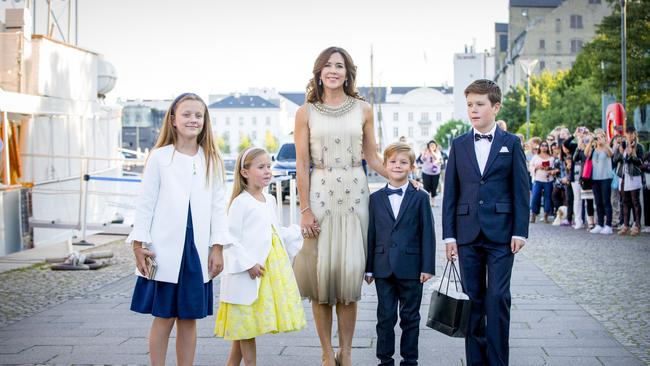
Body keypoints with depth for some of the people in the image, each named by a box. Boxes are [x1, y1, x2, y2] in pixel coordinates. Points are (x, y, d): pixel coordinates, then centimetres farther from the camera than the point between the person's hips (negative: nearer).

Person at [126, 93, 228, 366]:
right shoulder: (159, 157, 0)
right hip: (165, 249, -2)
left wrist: (217, 247, 2)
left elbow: (218, 206, 7)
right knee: (164, 317, 3)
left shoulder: (212, 161, 7)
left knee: (189, 318, 9)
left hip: (198, 249, 2)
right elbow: (145, 203, 1)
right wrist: (139, 244, -4)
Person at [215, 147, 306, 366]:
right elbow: (231, 239, -15)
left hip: (271, 271, 7)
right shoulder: (240, 202, -11)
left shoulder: (270, 200, 13)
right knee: (247, 324, 1)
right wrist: (248, 264, -19)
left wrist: (300, 232, 12)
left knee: (244, 326, 12)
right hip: (249, 274, -7)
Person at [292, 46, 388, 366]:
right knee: (321, 271, 1)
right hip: (320, 194, -1)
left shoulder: (362, 110, 6)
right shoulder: (306, 113, 3)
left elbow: (372, 158, 12)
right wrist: (305, 209, -7)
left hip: (354, 195, 1)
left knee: (350, 271, 2)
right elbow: (302, 165, 0)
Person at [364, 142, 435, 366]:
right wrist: (368, 268, 4)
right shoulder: (376, 199, 6)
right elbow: (371, 234, 7)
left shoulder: (420, 198, 1)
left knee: (410, 317, 8)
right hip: (383, 268, 2)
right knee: (385, 317, 7)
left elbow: (427, 233, -2)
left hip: (411, 269, -1)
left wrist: (427, 267, -7)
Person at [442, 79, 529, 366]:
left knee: (498, 297, -5)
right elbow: (450, 193, 7)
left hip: (500, 232, -2)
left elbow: (521, 190, 2)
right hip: (467, 232, 2)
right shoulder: (459, 145, 9)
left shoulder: (511, 143, 4)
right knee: (473, 298, 7)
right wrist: (449, 234, 1)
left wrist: (520, 231, -6)